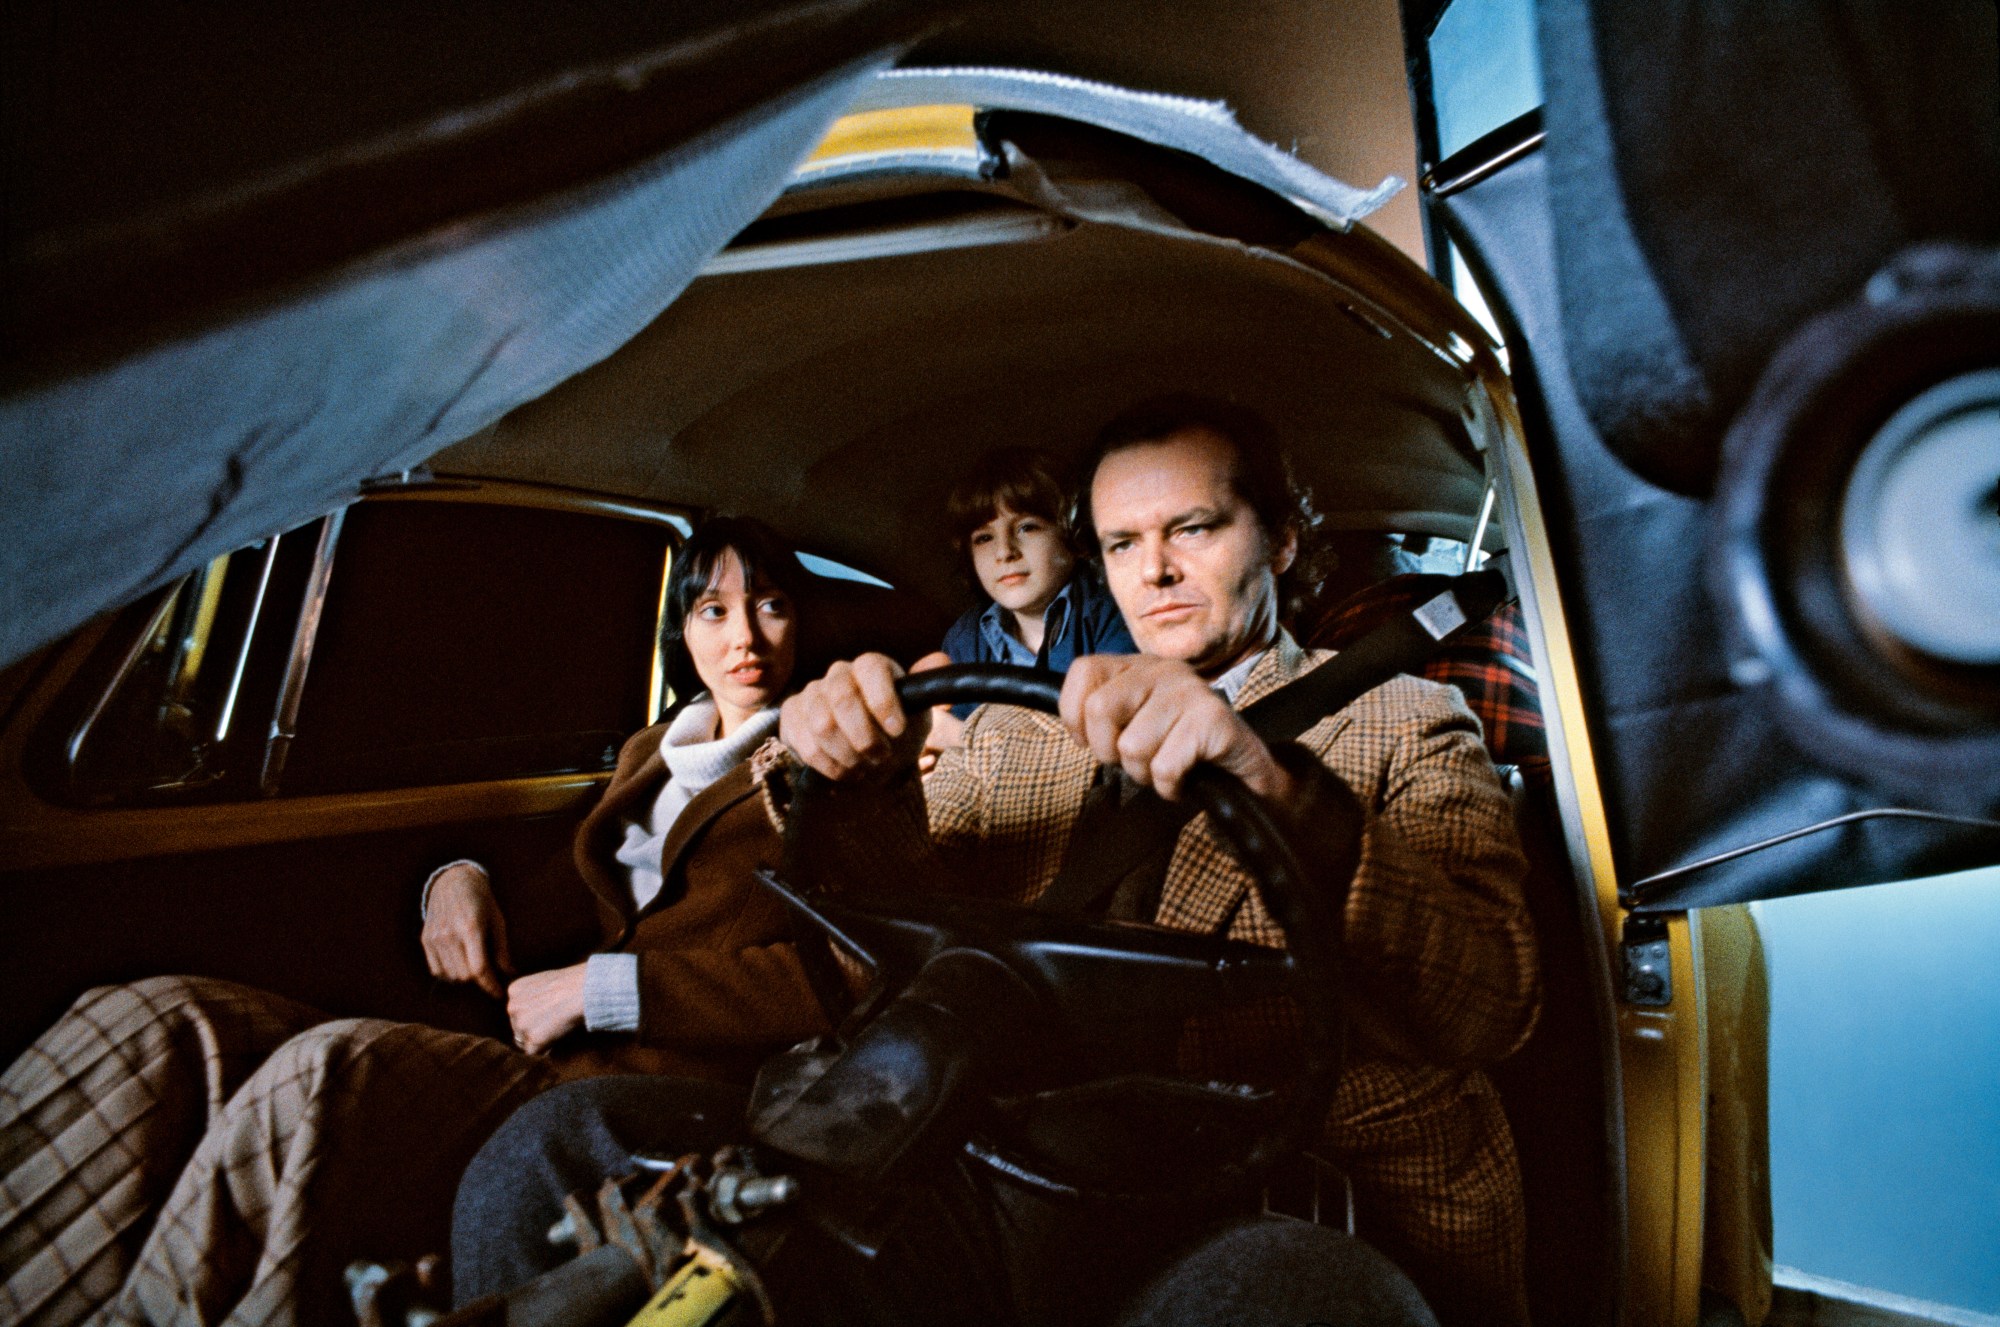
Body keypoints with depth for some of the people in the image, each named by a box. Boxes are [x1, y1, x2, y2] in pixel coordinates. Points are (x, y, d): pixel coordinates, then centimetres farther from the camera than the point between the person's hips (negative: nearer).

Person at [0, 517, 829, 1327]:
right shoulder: (648, 754, 25)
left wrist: (607, 987, -9)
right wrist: (461, 880, 7)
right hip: (550, 1062, 7)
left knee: (323, 1073, -34)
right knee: (150, 1025, -13)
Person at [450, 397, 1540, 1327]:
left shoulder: (1406, 725, 8)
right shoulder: (1017, 733, 21)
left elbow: (1490, 1005, -10)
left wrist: (1283, 795, -29)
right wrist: (859, 780, -9)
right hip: (1036, 1171, 5)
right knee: (556, 1150, -11)